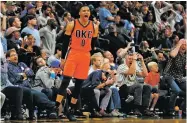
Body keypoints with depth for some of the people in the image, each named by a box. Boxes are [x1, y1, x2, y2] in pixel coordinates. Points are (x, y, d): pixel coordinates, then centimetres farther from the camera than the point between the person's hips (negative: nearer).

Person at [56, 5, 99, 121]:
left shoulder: (94, 27, 5)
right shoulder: (72, 25, -4)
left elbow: (94, 44, 12)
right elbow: (65, 42, -1)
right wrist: (63, 58, -4)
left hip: (86, 56, 3)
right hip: (73, 54, -3)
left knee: (79, 84, 5)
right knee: (66, 81, -12)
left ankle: (70, 111, 13)